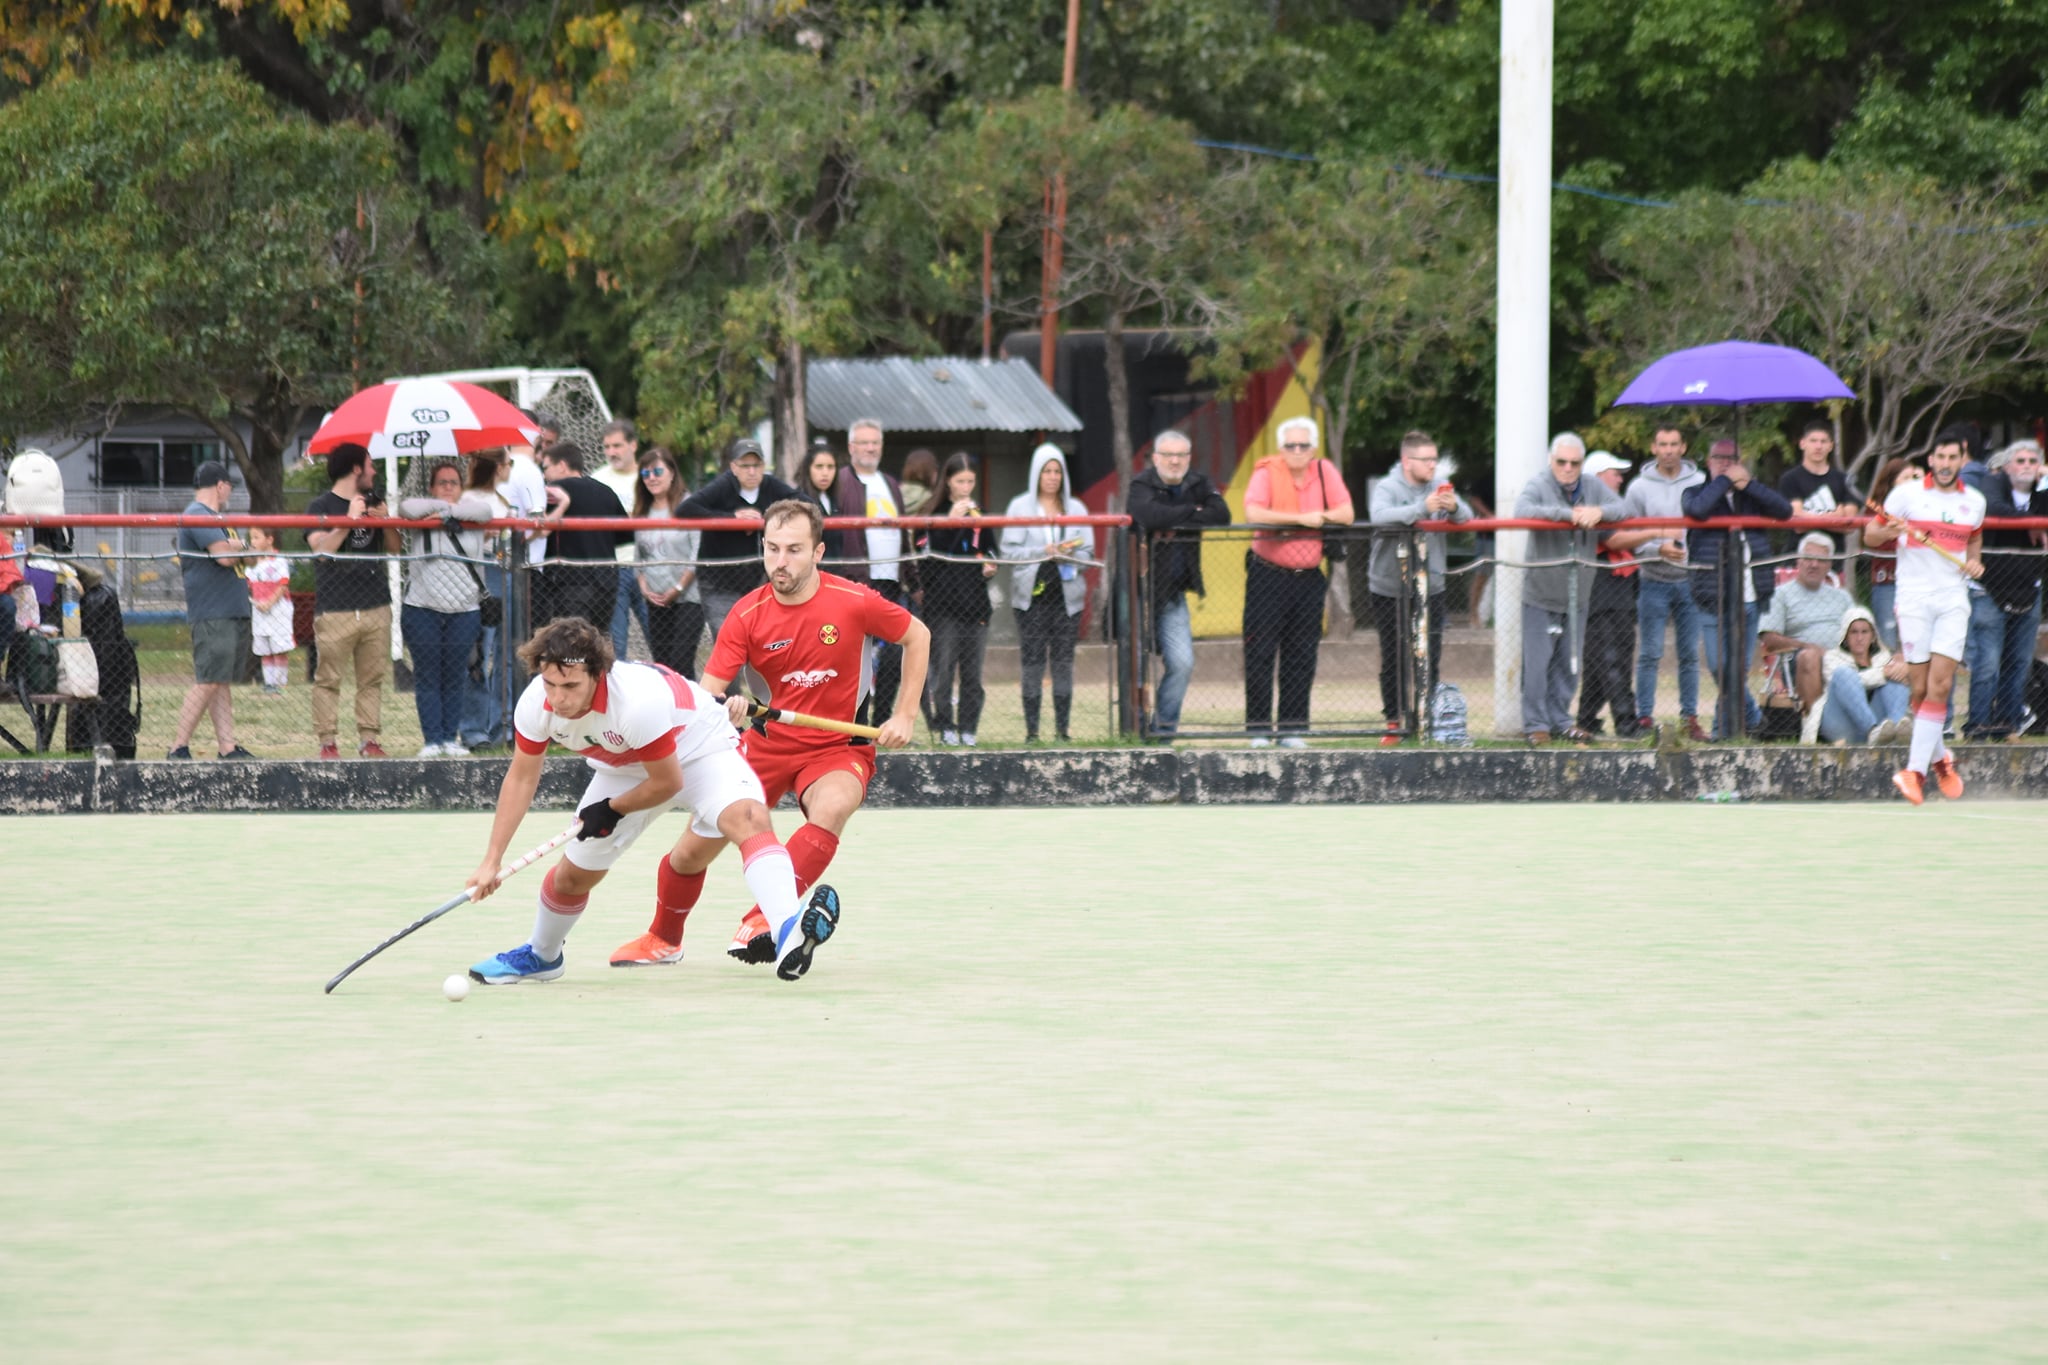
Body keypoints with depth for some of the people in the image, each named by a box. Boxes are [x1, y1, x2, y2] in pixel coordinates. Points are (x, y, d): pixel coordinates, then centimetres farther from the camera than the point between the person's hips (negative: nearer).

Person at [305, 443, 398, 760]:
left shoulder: (374, 501, 17)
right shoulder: (320, 507, 0)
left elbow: (394, 548, 18)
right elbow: (322, 549, -14)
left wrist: (385, 521, 0)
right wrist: (350, 520, -20)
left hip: (376, 606, 5)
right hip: (335, 610, -5)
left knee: (372, 678, 4)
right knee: (328, 679, -5)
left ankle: (369, 739, 8)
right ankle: (328, 741, -1)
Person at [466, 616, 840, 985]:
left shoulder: (639, 701, -41)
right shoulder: (535, 705, -23)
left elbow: (667, 782, -26)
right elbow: (521, 778, -7)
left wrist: (611, 810, -12)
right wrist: (491, 861, -10)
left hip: (696, 747, -6)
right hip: (623, 768, 6)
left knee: (748, 817, -35)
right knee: (572, 874, 8)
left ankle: (788, 934, -56)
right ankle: (541, 955, 41)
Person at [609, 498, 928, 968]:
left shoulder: (854, 602, -14)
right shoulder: (748, 615, -11)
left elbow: (917, 635, 3)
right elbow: (706, 692, -14)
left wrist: (904, 716, -2)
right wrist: (722, 710, -39)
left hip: (837, 749, -2)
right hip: (766, 744, 2)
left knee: (830, 810, -38)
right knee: (692, 850, 3)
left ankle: (765, 921, -37)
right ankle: (663, 939, 33)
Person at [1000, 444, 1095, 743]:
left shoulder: (1076, 509, 13)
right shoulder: (1020, 507, 6)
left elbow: (1088, 553, 10)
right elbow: (1009, 551, -2)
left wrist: (1069, 555, -10)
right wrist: (1042, 552, -14)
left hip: (1066, 594, 2)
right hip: (1031, 594, -2)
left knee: (1064, 662, 0)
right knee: (1032, 662, -5)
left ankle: (1063, 728, 3)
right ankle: (1031, 729, -2)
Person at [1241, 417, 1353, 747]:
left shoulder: (1324, 472, 4)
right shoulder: (1267, 472, -7)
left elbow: (1345, 515, -1)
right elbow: (1253, 513, -23)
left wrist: (1319, 518, -17)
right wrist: (1302, 518, -19)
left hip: (1308, 578, 3)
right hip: (1267, 574, -3)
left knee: (1302, 657, 5)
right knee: (1261, 653, -3)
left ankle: (1293, 728, 11)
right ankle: (1259, 728, 2)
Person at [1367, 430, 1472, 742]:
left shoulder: (1440, 488, 3)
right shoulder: (1387, 488, -8)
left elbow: (1467, 517, -7)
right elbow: (1379, 516, -28)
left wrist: (1454, 508, -30)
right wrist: (1422, 509, -38)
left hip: (1430, 585, 2)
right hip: (1389, 587, -2)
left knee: (1430, 658, 1)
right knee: (1393, 658, 3)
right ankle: (1394, 719, 12)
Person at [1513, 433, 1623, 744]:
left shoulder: (1593, 487, 5)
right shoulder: (1538, 486, -10)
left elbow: (1622, 508, 0)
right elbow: (1523, 510, -28)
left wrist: (1599, 512, -21)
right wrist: (1568, 515, -29)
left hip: (1578, 596, 5)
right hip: (1541, 594, -5)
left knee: (1569, 664, 11)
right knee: (1538, 662, -6)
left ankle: (1560, 719, 22)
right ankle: (1535, 724, 3)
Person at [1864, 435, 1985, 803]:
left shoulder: (1974, 501, 9)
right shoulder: (1906, 495, 0)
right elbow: (1871, 535, 5)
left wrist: (1975, 560, 7)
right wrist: (1888, 531, -17)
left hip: (1953, 600, 2)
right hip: (1913, 597, -2)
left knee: (1940, 684, -11)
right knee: (1920, 687, -3)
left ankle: (1915, 769, -11)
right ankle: (1939, 757, 19)